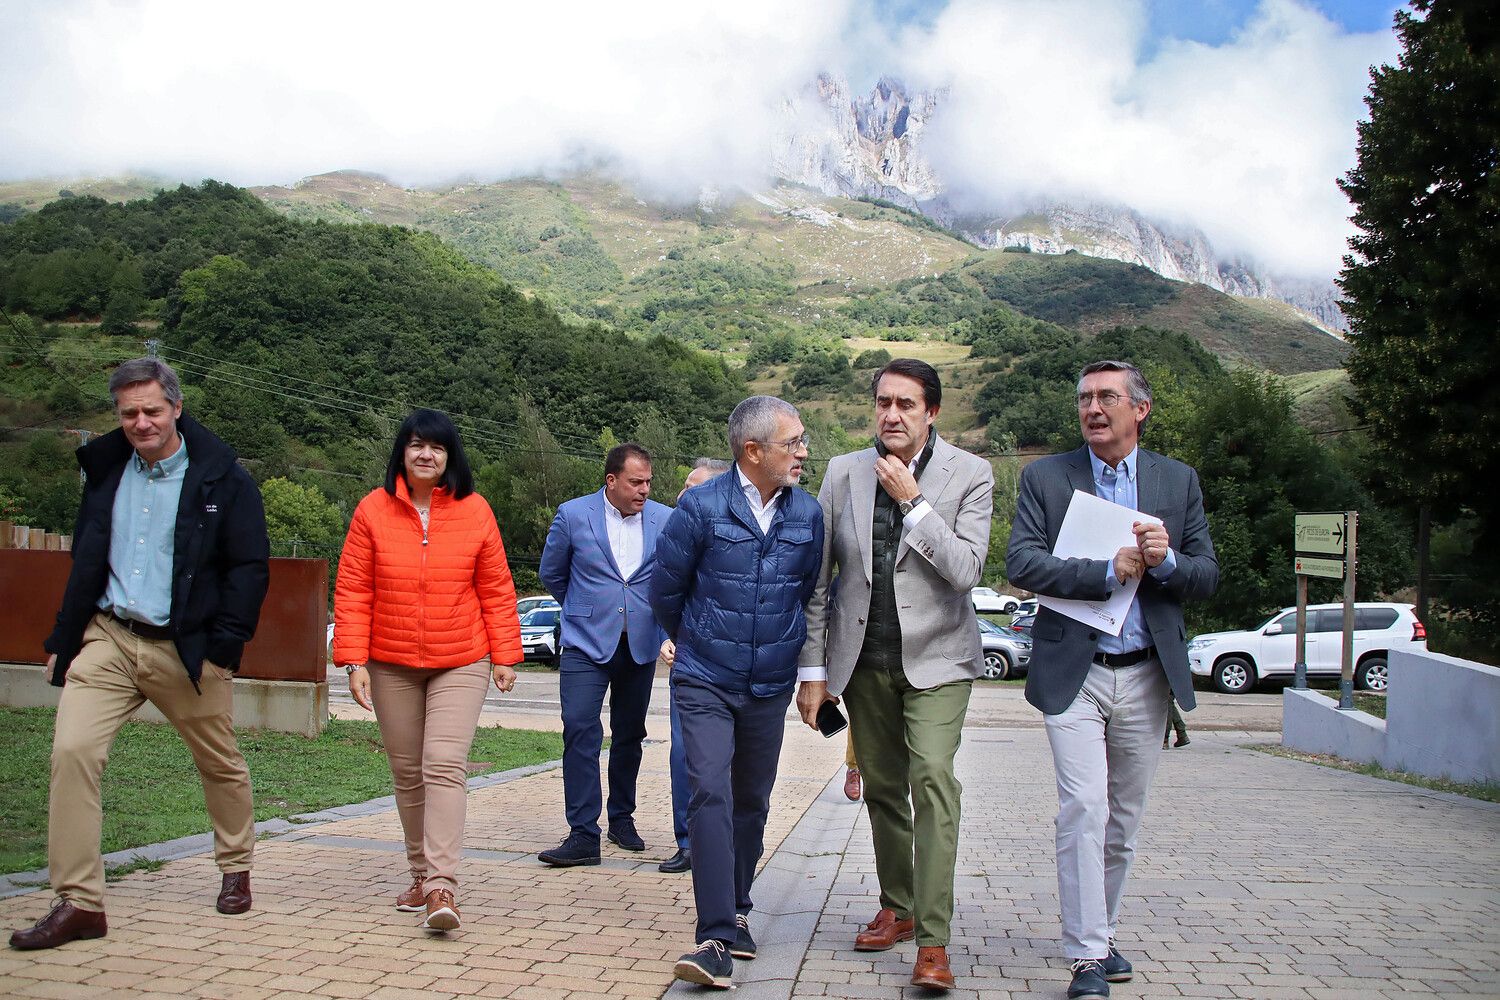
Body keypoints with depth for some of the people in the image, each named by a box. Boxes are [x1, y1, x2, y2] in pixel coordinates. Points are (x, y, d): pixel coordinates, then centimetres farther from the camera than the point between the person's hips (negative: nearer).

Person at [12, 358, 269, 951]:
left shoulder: (222, 479, -5)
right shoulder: (105, 470, 9)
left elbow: (250, 568, -7)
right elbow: (85, 562, 16)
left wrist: (224, 647, -13)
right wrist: (64, 640, 10)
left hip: (186, 650, -3)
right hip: (107, 638, 3)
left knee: (220, 763, 11)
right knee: (71, 751, -13)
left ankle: (236, 869, 35)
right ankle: (79, 902, -6)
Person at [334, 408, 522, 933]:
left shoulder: (474, 510, -2)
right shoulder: (373, 509, -1)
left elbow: (496, 589, 3)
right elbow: (352, 590, 0)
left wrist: (504, 655, 3)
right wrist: (354, 660, -6)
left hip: (461, 663, -2)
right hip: (391, 666, 2)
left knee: (445, 766, -14)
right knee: (407, 773, 11)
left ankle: (443, 887, -14)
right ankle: (421, 874, 26)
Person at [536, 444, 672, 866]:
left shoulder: (664, 519, 1)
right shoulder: (573, 515, -4)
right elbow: (551, 574, 10)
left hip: (640, 645, 2)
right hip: (587, 644, -2)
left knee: (629, 736, 11)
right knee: (580, 732, -11)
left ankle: (622, 819, 27)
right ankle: (583, 835, -7)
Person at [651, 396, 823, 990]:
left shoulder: (808, 514, 0)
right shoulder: (702, 508, -11)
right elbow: (664, 589, 2)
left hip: (770, 687, 4)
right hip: (705, 683, -3)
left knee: (752, 802, 13)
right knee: (711, 795, -14)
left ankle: (735, 910, 31)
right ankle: (718, 939, -13)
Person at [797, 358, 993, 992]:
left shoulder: (969, 475, -5)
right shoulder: (844, 472, 2)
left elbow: (965, 570, -15)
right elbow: (818, 579, 4)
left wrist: (912, 501, -19)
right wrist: (812, 669, 2)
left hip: (934, 657, -3)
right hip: (864, 660, 3)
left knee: (932, 777, -18)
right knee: (882, 788, 12)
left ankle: (933, 940, -13)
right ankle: (897, 908, 30)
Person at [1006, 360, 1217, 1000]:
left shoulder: (1179, 481, 7)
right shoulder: (1044, 477, 0)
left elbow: (1207, 576, 5)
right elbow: (1020, 562, -12)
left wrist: (1166, 561, -16)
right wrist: (1109, 570, -18)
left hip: (1146, 675, 3)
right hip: (1073, 673, -3)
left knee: (1124, 818, 12)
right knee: (1084, 809, -11)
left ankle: (1102, 932, 30)